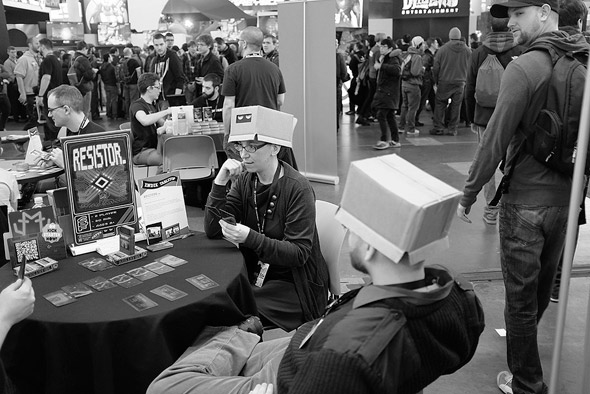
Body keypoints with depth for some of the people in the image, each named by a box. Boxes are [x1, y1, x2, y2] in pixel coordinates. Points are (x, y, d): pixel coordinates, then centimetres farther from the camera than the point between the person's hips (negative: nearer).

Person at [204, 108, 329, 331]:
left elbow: (299, 253, -20)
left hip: (294, 287, -5)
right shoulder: (244, 180, 1)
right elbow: (212, 231, -4)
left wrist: (250, 237, -33)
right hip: (255, 276, 5)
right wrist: (220, 182, -16)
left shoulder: (297, 188, -17)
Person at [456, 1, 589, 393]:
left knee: (521, 296, 7)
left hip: (526, 199, -7)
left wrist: (468, 194, -9)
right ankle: (522, 341, 48)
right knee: (544, 286, 24)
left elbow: (495, 140, -20)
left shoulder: (524, 68, -18)